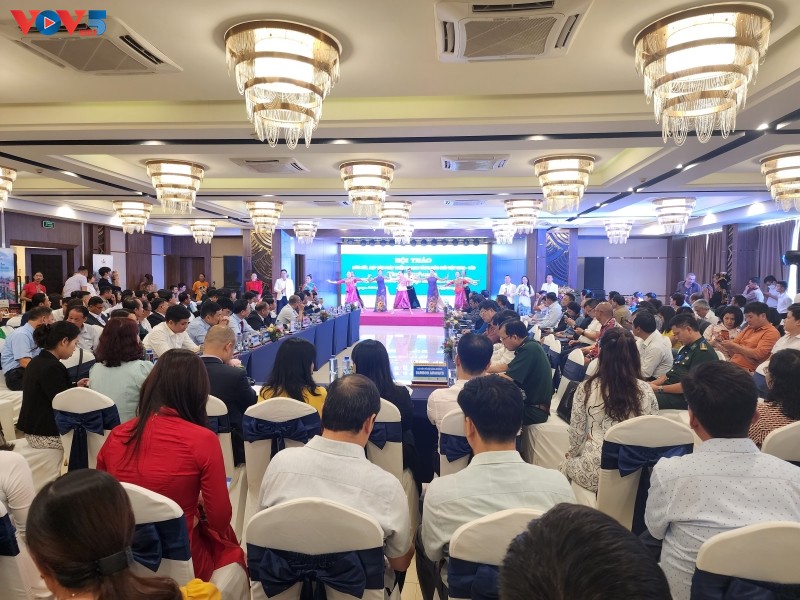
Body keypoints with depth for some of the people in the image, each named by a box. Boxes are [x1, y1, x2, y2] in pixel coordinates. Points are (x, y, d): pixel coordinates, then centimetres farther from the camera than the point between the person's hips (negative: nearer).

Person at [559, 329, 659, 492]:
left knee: (566, 465, 31)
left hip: (595, 471, -3)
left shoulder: (587, 388, -11)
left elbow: (577, 432, -2)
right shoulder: (646, 391, -6)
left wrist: (572, 453, 18)